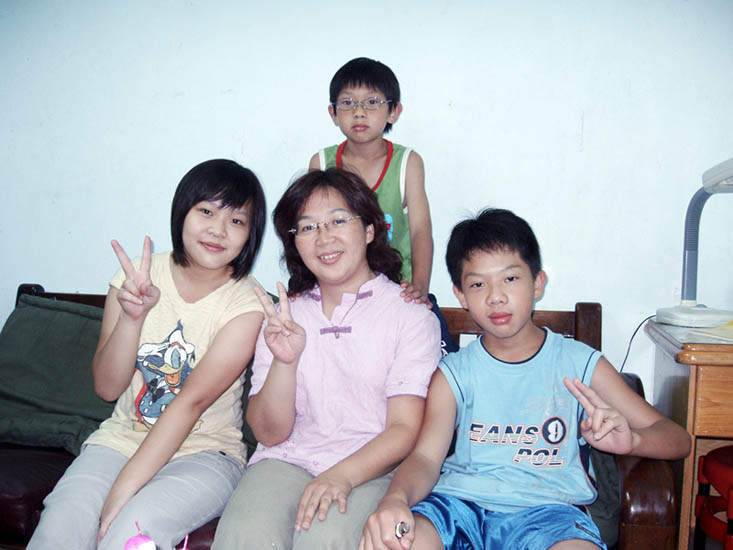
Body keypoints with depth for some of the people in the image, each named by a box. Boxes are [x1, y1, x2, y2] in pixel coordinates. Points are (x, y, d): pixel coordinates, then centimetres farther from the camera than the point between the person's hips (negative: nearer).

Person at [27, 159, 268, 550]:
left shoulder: (246, 304, -10)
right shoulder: (137, 277, 0)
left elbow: (192, 401, -18)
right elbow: (107, 387, -3)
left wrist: (123, 489, -23)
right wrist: (132, 315, -21)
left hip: (203, 451, -2)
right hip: (122, 438, 3)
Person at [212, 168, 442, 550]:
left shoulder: (411, 315, 3)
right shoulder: (284, 316, 13)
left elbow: (404, 430, -3)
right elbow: (268, 433, 5)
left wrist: (342, 476, -20)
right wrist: (285, 361, -13)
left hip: (369, 469, -2)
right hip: (287, 460, 2)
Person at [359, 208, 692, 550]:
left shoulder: (580, 364, 9)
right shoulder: (453, 374, 12)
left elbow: (677, 439, 8)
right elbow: (426, 457, -2)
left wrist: (629, 440, -17)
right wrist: (395, 498, -27)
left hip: (545, 510, 0)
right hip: (459, 500, 0)